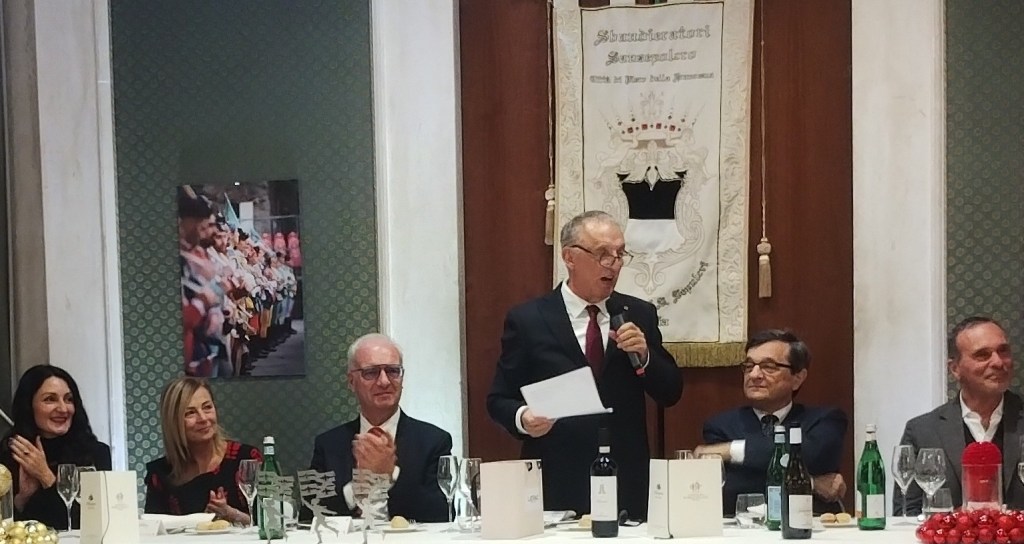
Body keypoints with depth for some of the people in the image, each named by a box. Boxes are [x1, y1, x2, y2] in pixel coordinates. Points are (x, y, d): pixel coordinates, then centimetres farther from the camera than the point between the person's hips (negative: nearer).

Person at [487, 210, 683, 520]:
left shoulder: (639, 315, 8)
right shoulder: (527, 320, -1)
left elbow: (670, 394, 8)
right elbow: (499, 400, 1)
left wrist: (643, 355, -10)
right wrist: (522, 418, -20)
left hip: (627, 486, 3)